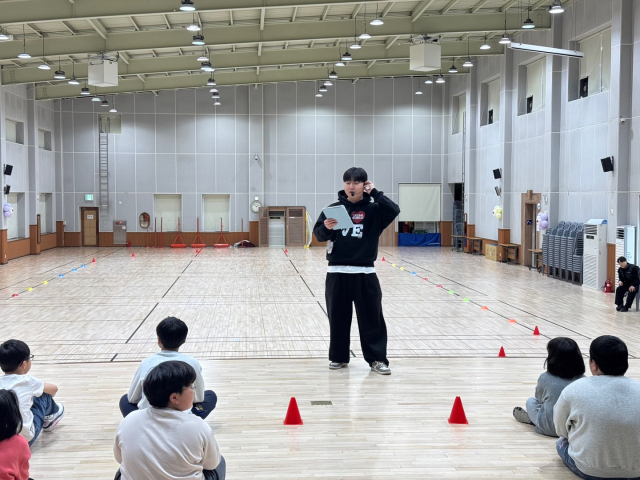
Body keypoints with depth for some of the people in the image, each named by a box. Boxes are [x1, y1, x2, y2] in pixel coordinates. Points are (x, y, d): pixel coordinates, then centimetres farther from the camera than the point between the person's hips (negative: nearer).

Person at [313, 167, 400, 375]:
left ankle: (377, 359, 10)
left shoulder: (373, 209, 3)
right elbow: (318, 234, 0)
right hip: (337, 273, 1)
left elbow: (394, 211, -15)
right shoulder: (334, 208, 4)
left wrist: (375, 193, -12)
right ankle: (338, 357, 21)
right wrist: (326, 228, -22)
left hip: (365, 273, -1)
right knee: (338, 318, 8)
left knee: (372, 318, 2)